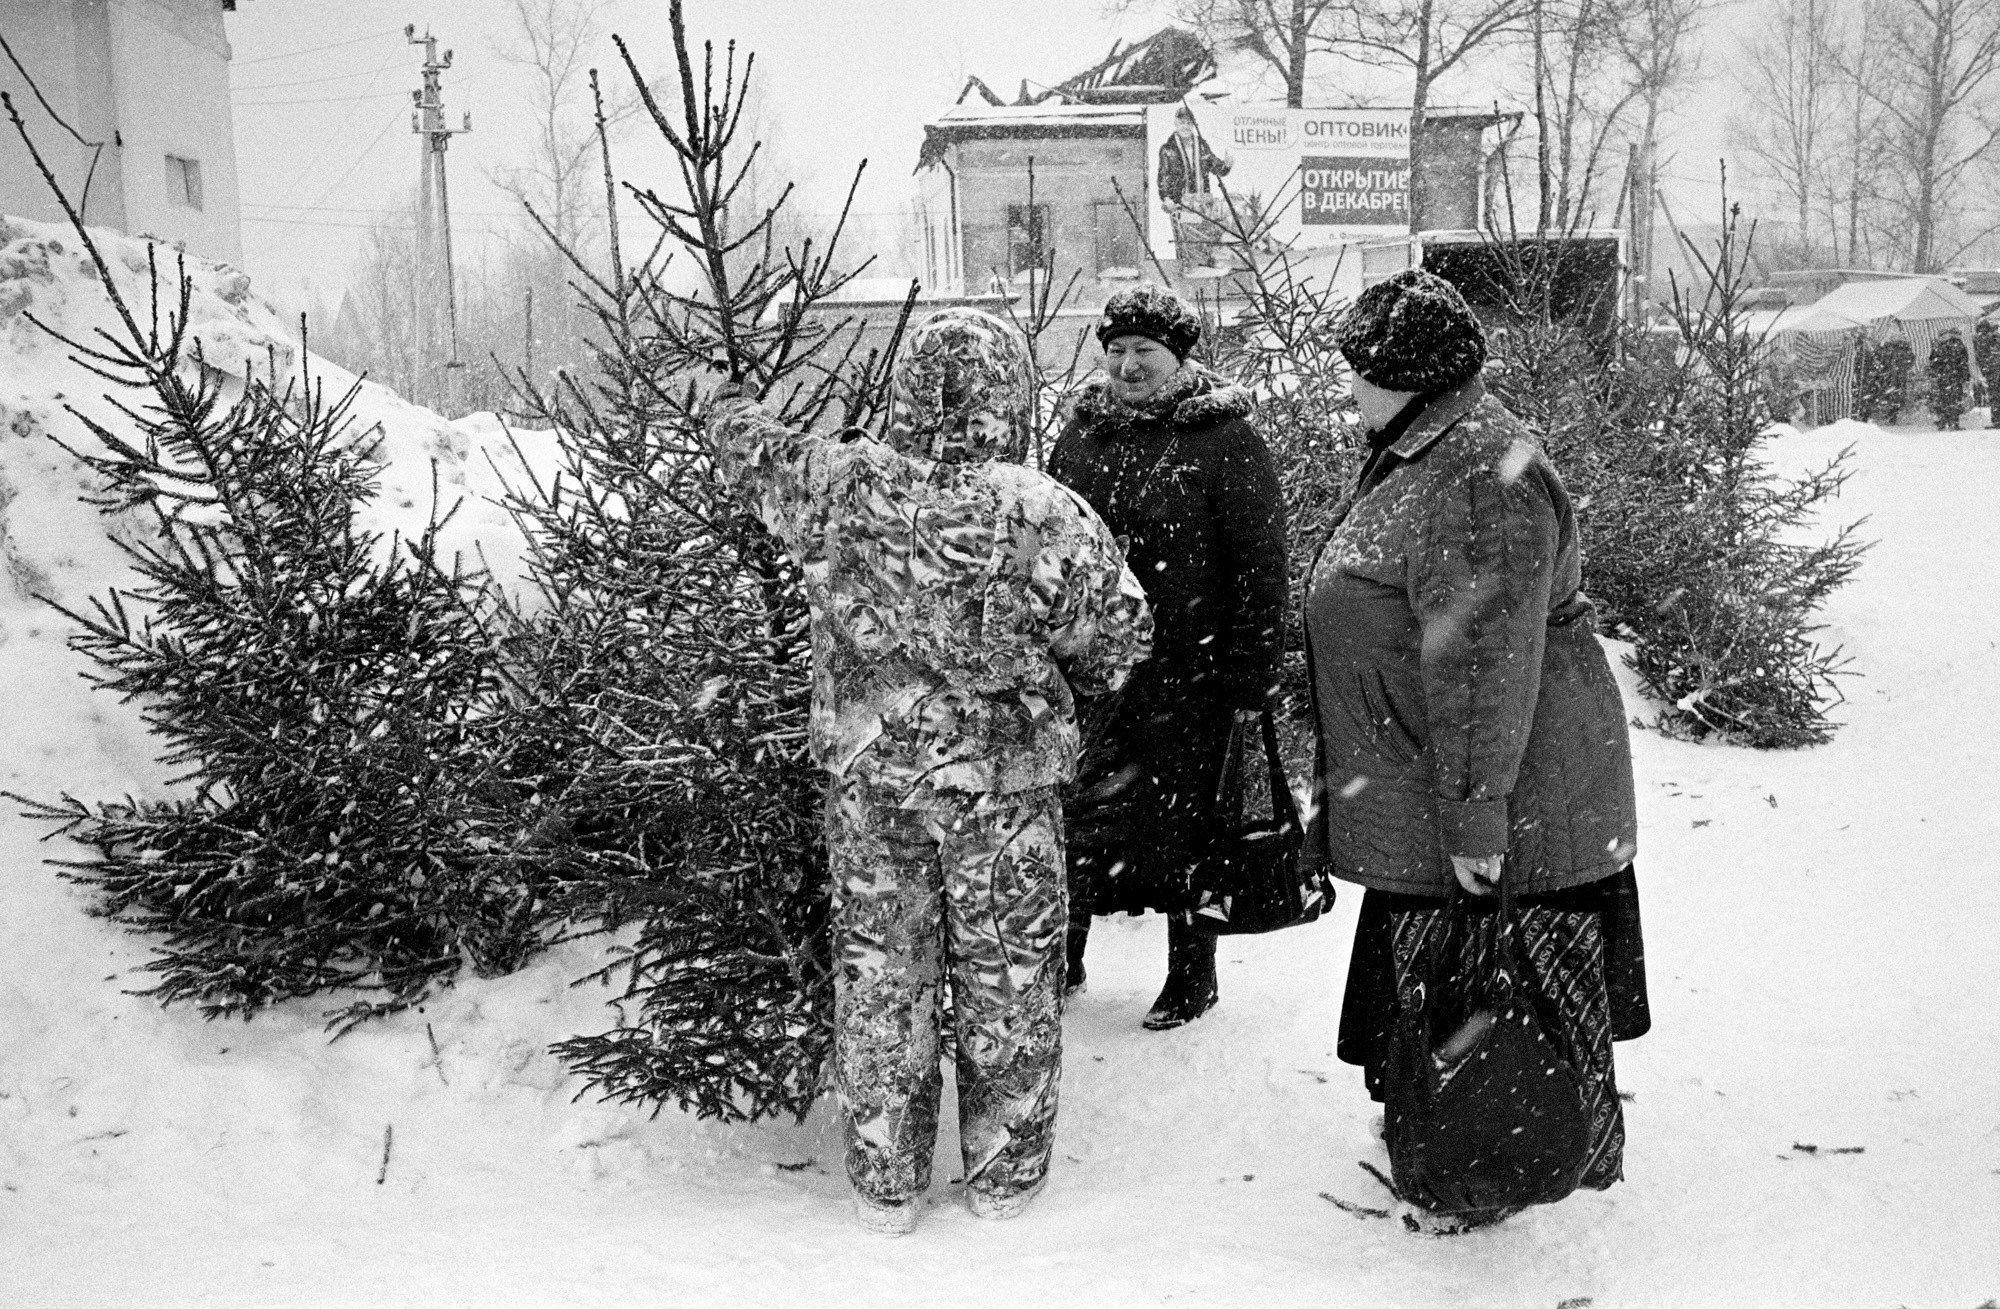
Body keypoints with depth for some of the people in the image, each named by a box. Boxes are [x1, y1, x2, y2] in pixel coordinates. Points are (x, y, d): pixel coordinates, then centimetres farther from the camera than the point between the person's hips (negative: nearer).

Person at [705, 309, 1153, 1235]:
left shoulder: (838, 487, -10)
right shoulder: (1045, 515, -16)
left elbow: (755, 456, 11)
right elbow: (1119, 640, -8)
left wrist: (726, 409, 34)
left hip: (866, 778, 2)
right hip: (1004, 785, -2)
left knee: (879, 970, 15)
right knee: (1006, 976, 14)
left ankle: (884, 1181, 28)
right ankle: (1004, 1174, 30)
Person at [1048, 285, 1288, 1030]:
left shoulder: (1225, 440, -7)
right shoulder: (1082, 432, 9)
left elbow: (1260, 568, -9)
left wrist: (1251, 679, -12)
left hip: (1188, 675, -5)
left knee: (1183, 825, 7)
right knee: (1073, 820, 11)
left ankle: (1192, 975, 24)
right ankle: (1061, 956, 29)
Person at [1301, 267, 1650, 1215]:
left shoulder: (1481, 478, -23)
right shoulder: (1414, 454, 12)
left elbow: (1484, 663, -27)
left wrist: (1476, 811, -27)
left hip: (1502, 788, -10)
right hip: (1414, 801, 10)